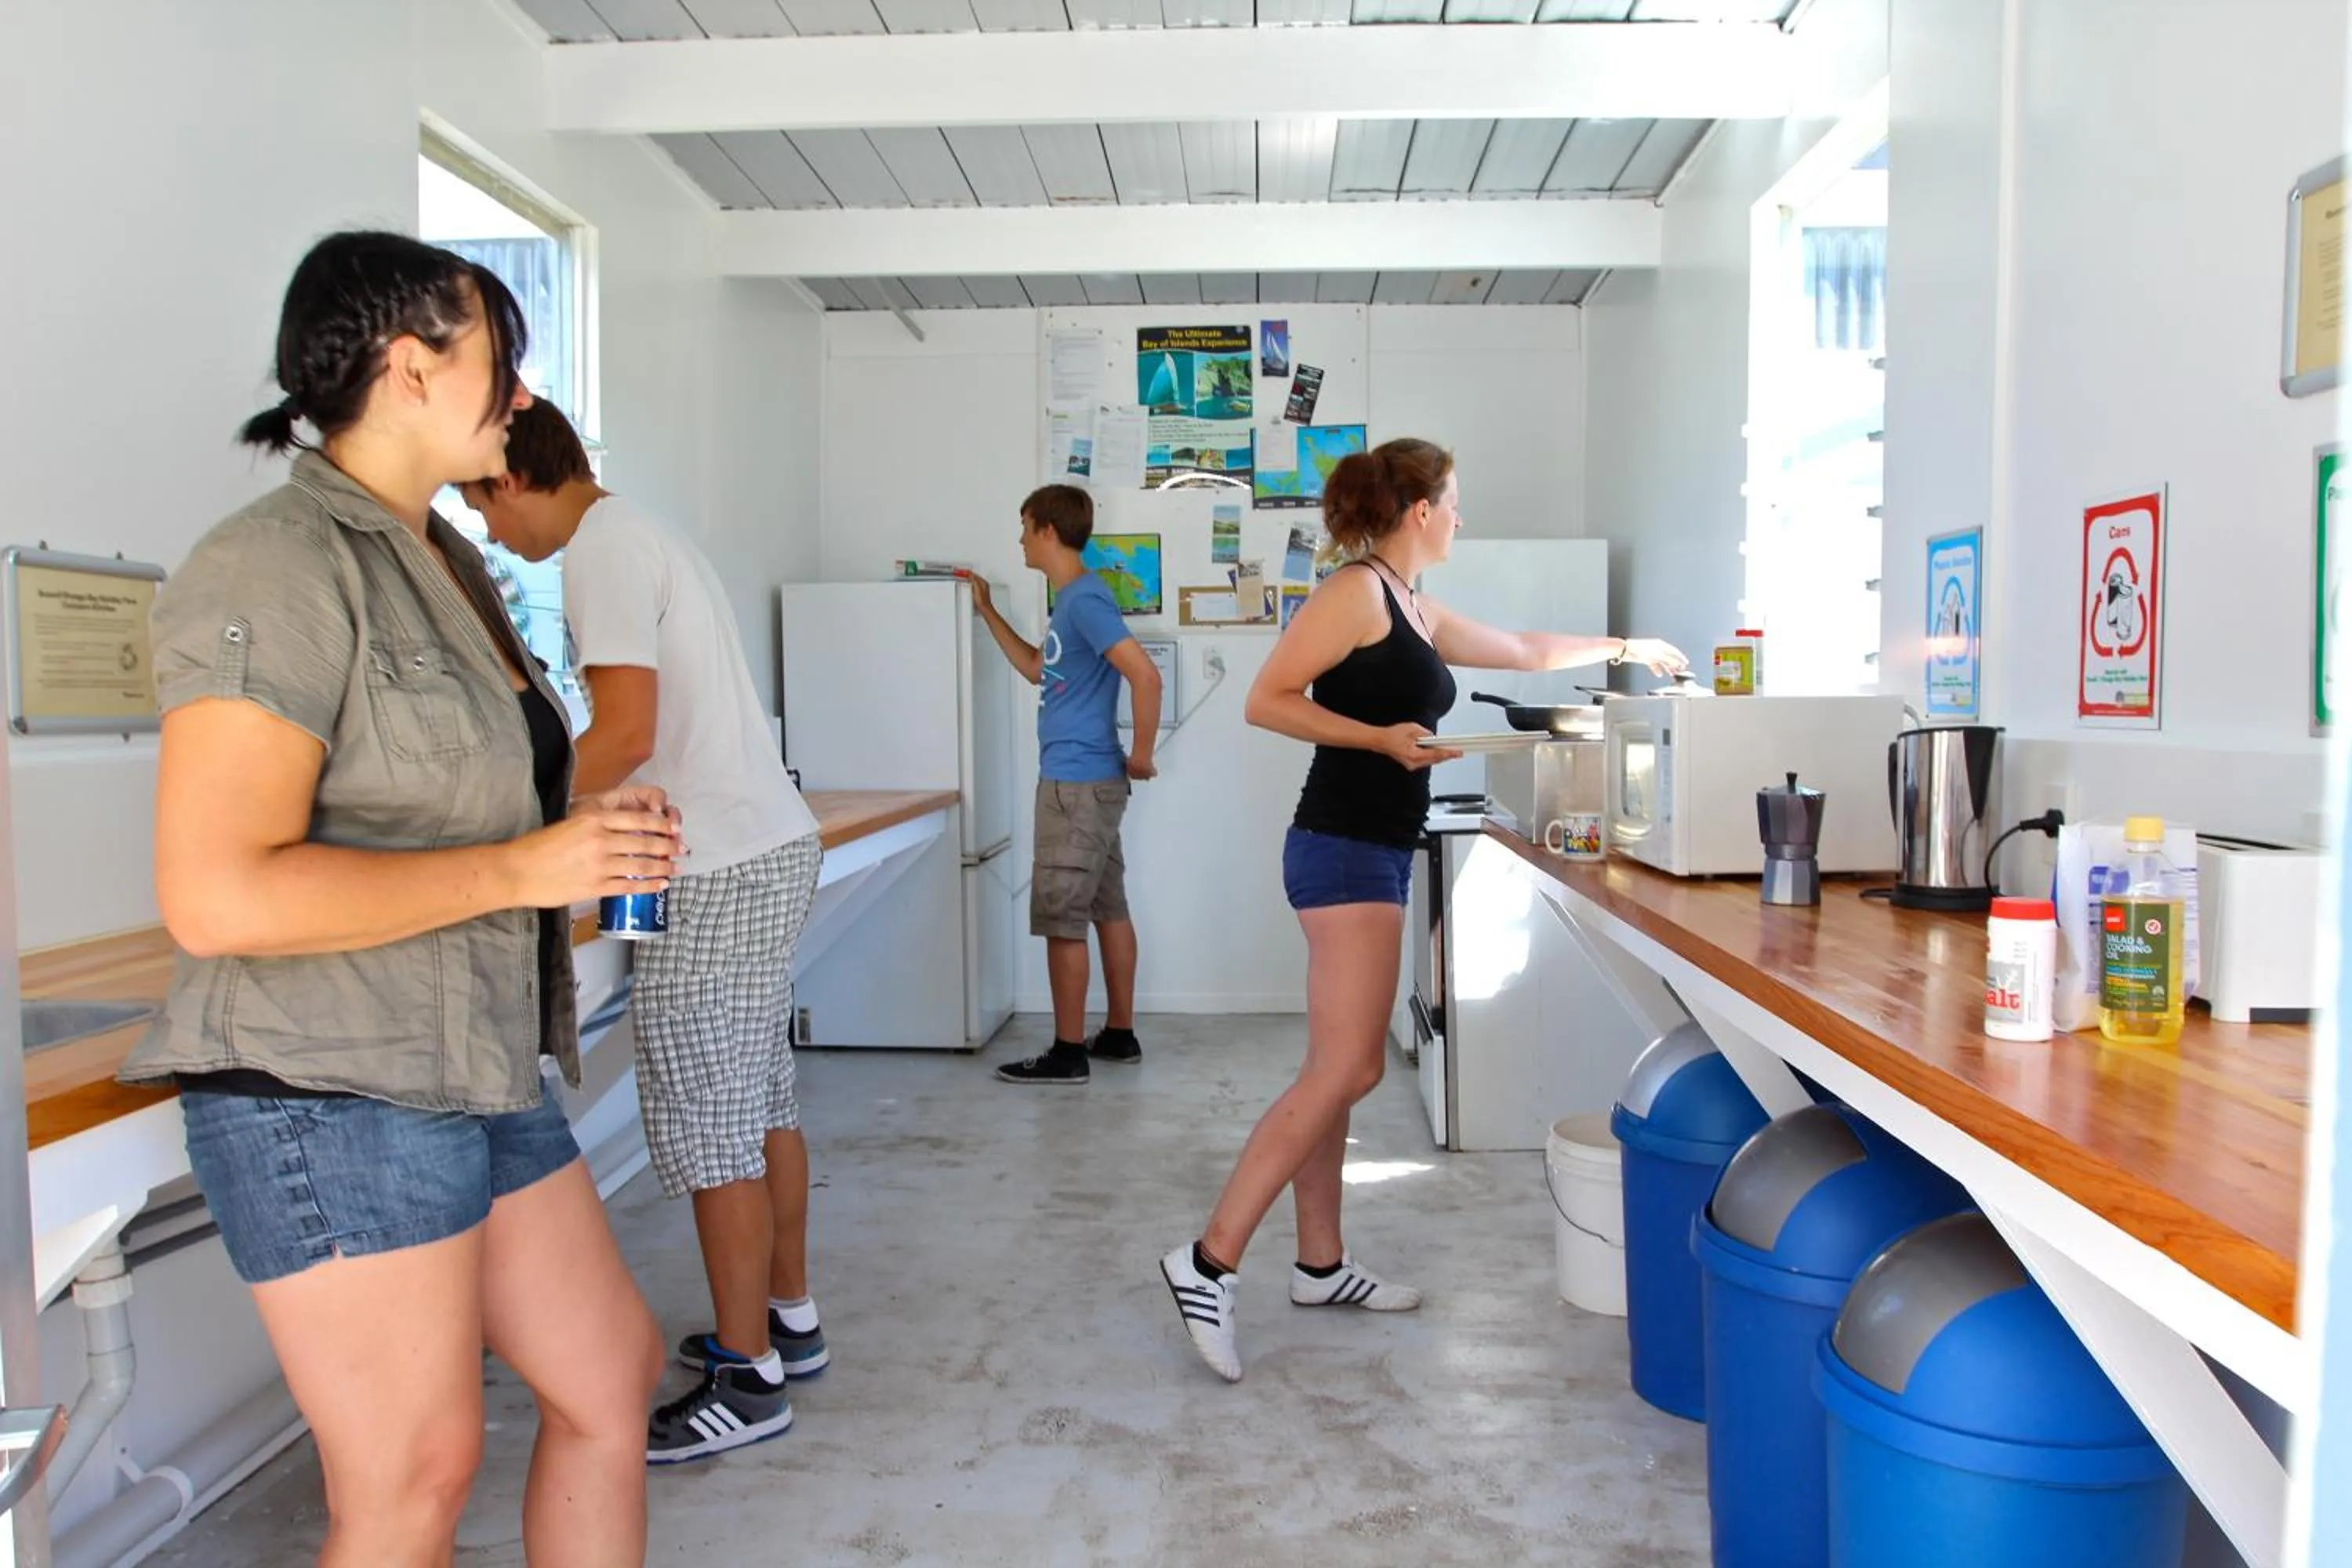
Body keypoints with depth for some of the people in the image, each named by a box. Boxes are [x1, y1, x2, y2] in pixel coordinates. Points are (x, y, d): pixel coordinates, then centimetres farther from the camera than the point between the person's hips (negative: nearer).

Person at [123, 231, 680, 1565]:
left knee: (611, 1379, 15)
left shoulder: (443, 562, 13)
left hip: (484, 1078, 9)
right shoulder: (276, 569, -16)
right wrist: (521, 869, -21)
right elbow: (216, 895, -25)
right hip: (333, 1098, -9)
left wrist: (595, 842, 8)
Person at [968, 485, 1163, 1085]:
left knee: (1061, 919, -4)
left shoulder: (1085, 598, -17)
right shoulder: (1070, 600, 14)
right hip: (1086, 782, 10)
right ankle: (1119, 1034, 22)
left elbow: (1146, 675, -24)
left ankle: (1068, 1052, 3)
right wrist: (988, 612, 25)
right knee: (1107, 910, 13)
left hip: (1077, 783, -10)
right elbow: (1038, 670, 28)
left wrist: (1141, 755, -16)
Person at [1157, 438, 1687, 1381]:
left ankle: (1321, 1265, 20)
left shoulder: (1418, 615, 18)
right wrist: (1381, 738, -20)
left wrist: (1623, 647, 41)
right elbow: (1267, 700, -14)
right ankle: (1209, 1262, -11)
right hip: (1345, 850, -10)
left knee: (1336, 1073, 11)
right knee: (1346, 1071, -13)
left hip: (1375, 855, 10)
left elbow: (1525, 652, 33)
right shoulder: (1356, 591, -9)